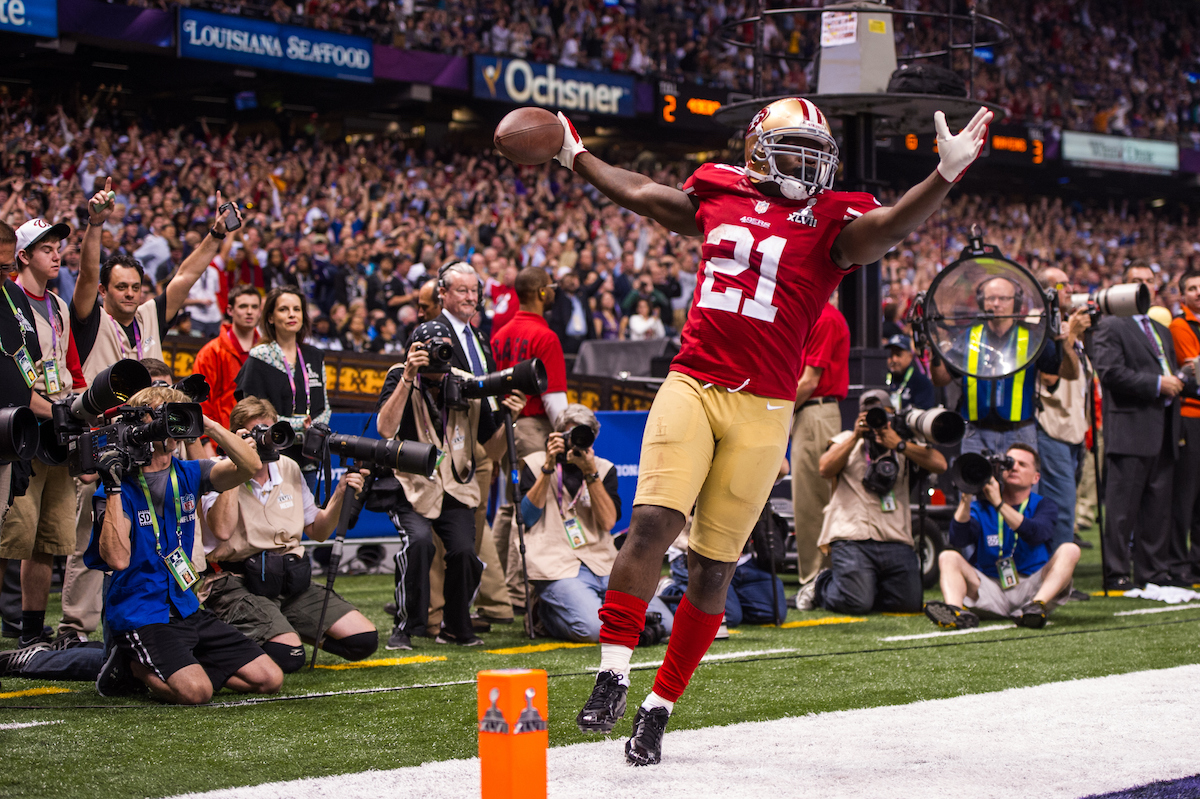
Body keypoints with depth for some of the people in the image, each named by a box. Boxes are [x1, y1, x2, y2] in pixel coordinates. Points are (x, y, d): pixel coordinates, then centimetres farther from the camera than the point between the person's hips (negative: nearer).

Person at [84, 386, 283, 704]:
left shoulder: (187, 475, 9)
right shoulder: (118, 484, -7)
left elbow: (250, 466, -6)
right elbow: (117, 558, -20)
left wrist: (207, 424, -13)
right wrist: (113, 488, -22)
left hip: (187, 609, 7)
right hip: (139, 615, -6)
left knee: (269, 679, -3)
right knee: (196, 691, -30)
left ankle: (168, 668, 10)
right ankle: (133, 666, 1)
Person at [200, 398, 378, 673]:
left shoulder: (288, 468, 14)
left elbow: (318, 531, 20)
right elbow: (222, 530, -25)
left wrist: (339, 496, 1)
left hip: (291, 579, 7)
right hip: (238, 583, -7)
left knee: (363, 640, -6)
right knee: (288, 656, -30)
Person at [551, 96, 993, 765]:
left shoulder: (831, 221, 2)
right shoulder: (720, 198, 12)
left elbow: (890, 226, -18)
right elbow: (639, 193, 29)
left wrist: (946, 175, -35)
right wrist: (574, 154, 39)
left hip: (762, 411, -2)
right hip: (691, 386, 2)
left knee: (714, 566, 1)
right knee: (653, 521, -16)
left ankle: (660, 708, 11)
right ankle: (613, 677, -8)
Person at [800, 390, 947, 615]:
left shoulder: (906, 443, 20)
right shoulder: (846, 439, 18)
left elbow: (940, 465, 1)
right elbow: (825, 470, -1)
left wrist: (899, 444, -6)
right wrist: (856, 436, -7)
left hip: (896, 540, 3)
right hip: (852, 537, -3)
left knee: (909, 603, -10)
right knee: (855, 604, -20)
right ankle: (821, 586, 13)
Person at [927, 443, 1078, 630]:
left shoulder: (1043, 506, 8)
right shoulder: (982, 506, 10)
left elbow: (1035, 534, -18)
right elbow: (958, 541, -9)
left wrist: (999, 503, -24)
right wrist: (966, 497, -19)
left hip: (1034, 588, -1)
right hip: (991, 589, 1)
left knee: (1070, 550, -21)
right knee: (948, 557, -18)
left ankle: (1036, 605, -45)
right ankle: (957, 612, -49)